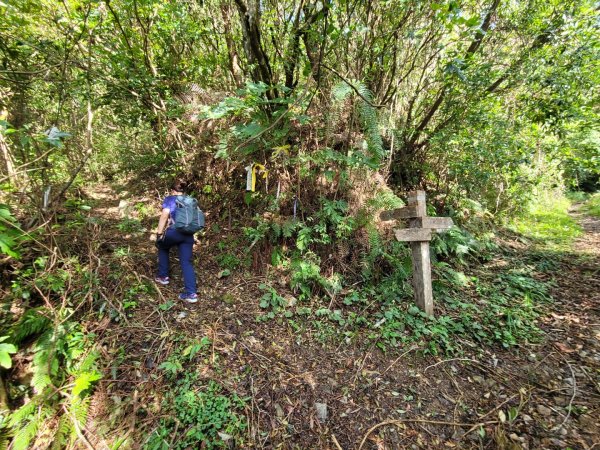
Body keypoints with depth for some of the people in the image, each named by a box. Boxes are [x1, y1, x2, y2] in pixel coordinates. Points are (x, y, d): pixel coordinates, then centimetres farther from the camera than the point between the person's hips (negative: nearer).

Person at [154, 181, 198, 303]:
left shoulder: (169, 199, 6)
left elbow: (165, 215, -7)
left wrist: (159, 233, -5)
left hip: (174, 232, -3)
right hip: (188, 235, 3)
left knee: (163, 248, 30)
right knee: (186, 262, 3)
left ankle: (163, 276, 34)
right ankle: (191, 293, -6)